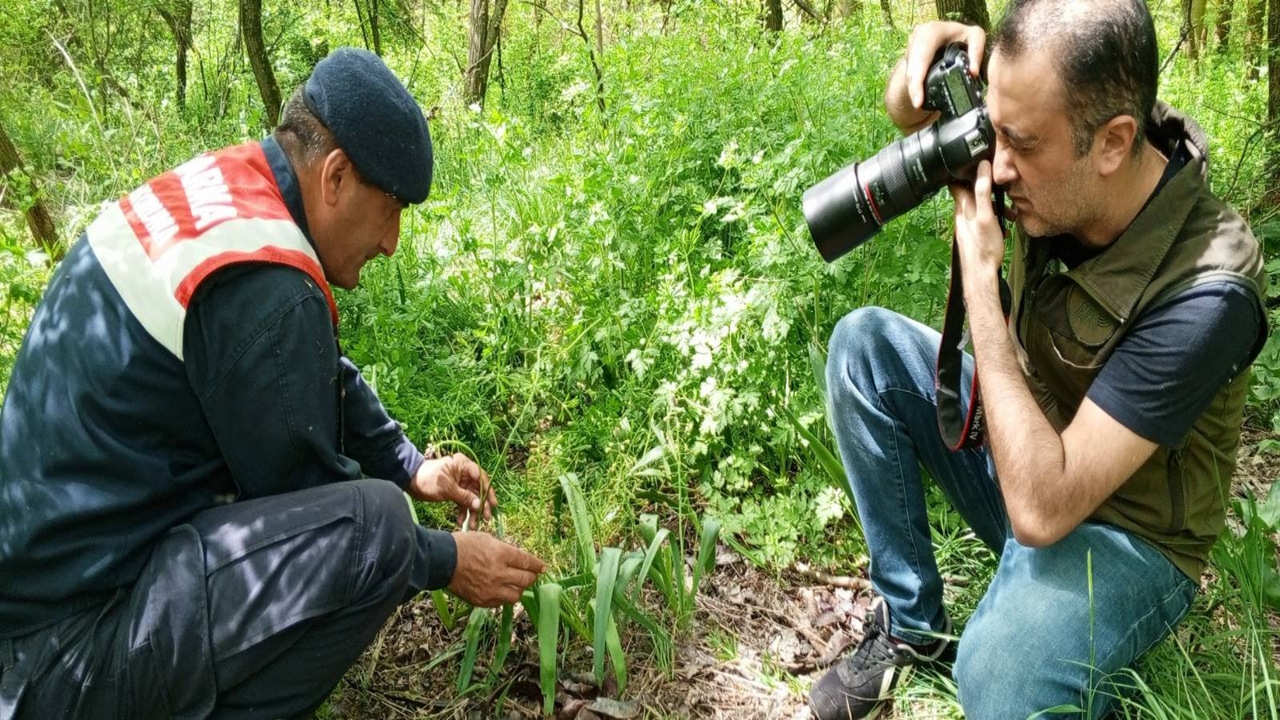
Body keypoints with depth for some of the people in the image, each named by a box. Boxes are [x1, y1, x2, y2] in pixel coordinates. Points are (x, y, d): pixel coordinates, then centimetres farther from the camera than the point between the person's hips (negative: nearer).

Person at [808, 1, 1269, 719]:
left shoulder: (1203, 295, -33)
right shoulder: (1053, 164, -15)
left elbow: (1040, 509, -34)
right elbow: (909, 114, 4)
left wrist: (979, 272, -34)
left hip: (1120, 535, -7)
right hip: (1032, 445, 7)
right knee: (864, 342, -9)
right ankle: (910, 625, 0)